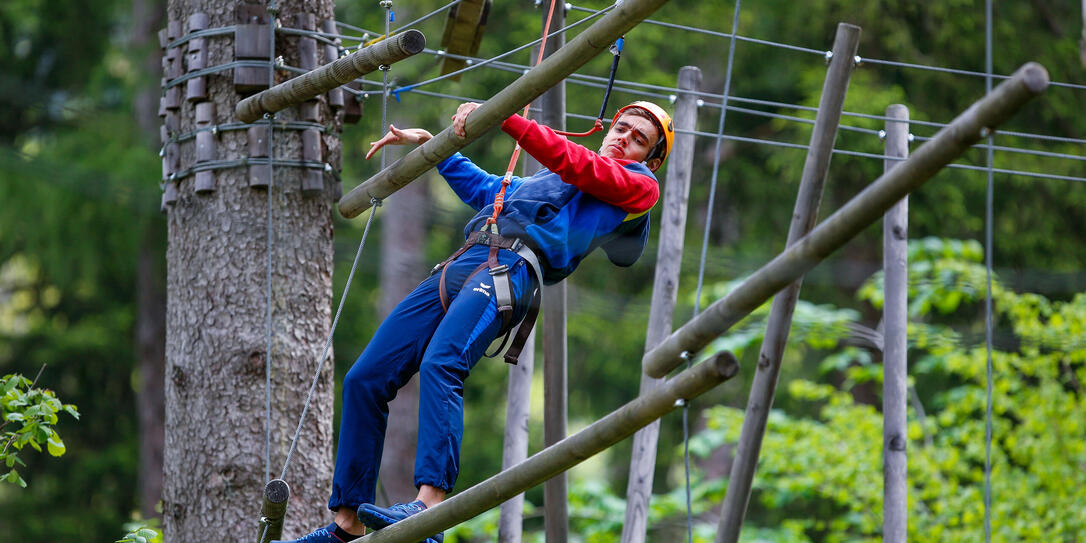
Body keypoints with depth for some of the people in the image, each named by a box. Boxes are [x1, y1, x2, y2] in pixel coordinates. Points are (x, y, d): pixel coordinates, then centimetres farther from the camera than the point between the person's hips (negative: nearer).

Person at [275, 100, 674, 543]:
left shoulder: (639, 185, 13)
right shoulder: (551, 180, 38)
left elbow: (575, 164, -3)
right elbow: (482, 188, 49)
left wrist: (503, 116, -10)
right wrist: (430, 144, 47)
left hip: (511, 269, -8)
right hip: (460, 268, 8)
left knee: (440, 364, -34)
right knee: (364, 380, -2)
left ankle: (430, 507, -46)